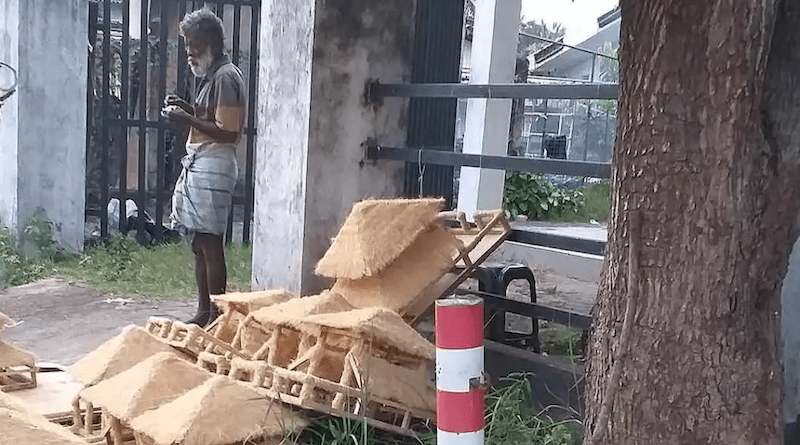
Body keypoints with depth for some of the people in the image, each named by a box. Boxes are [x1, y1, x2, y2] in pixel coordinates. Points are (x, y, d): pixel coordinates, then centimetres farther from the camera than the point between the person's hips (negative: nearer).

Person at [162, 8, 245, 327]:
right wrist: (188, 109, 11)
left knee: (211, 243, -7)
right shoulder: (212, 75, 18)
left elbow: (227, 132, -18)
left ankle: (216, 317, 0)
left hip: (212, 168, -10)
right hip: (198, 165, 10)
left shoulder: (226, 76, -12)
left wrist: (188, 120, -17)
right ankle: (204, 312, 19)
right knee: (199, 244, 12)